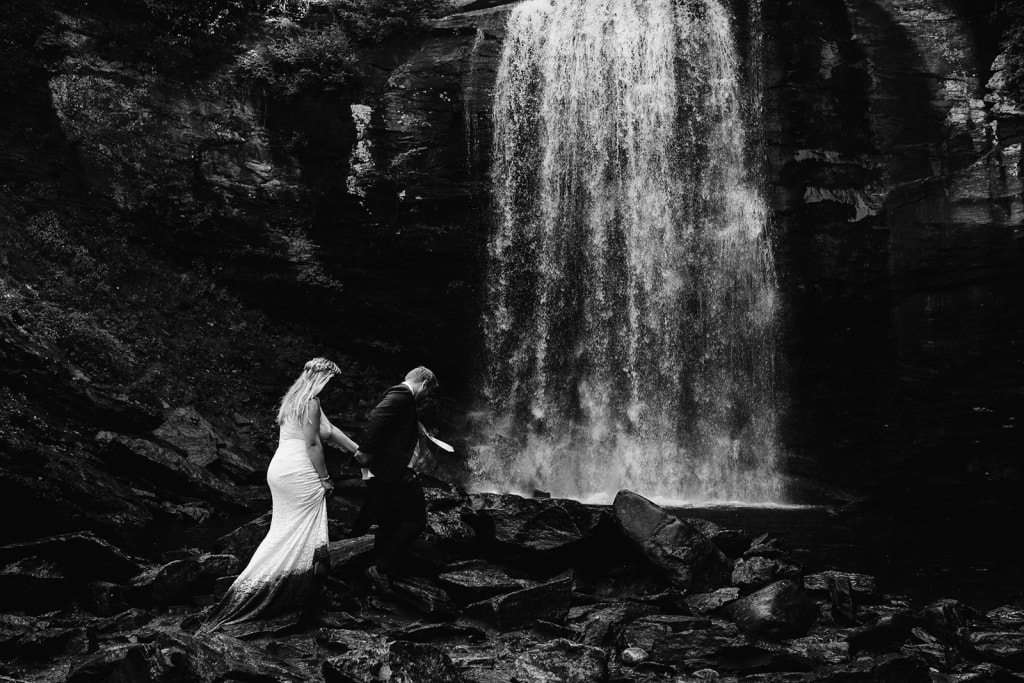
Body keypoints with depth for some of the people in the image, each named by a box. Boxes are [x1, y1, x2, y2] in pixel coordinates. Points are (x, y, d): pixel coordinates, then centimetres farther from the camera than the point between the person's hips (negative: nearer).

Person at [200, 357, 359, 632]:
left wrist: (358, 449, 23)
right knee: (303, 533, -1)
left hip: (280, 469, 9)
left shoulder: (296, 398, 18)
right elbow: (312, 444, -16)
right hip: (299, 473, -9)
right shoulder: (310, 402, -13)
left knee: (285, 530, 14)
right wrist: (324, 478, -9)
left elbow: (329, 429, 22)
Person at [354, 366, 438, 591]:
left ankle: (381, 572, 24)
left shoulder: (398, 395, 20)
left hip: (378, 472, 10)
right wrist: (367, 452, -20)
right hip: (393, 472, -10)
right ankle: (381, 568, -3)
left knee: (388, 524, 16)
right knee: (415, 519, -2)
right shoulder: (403, 394, -12)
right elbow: (376, 418, -25)